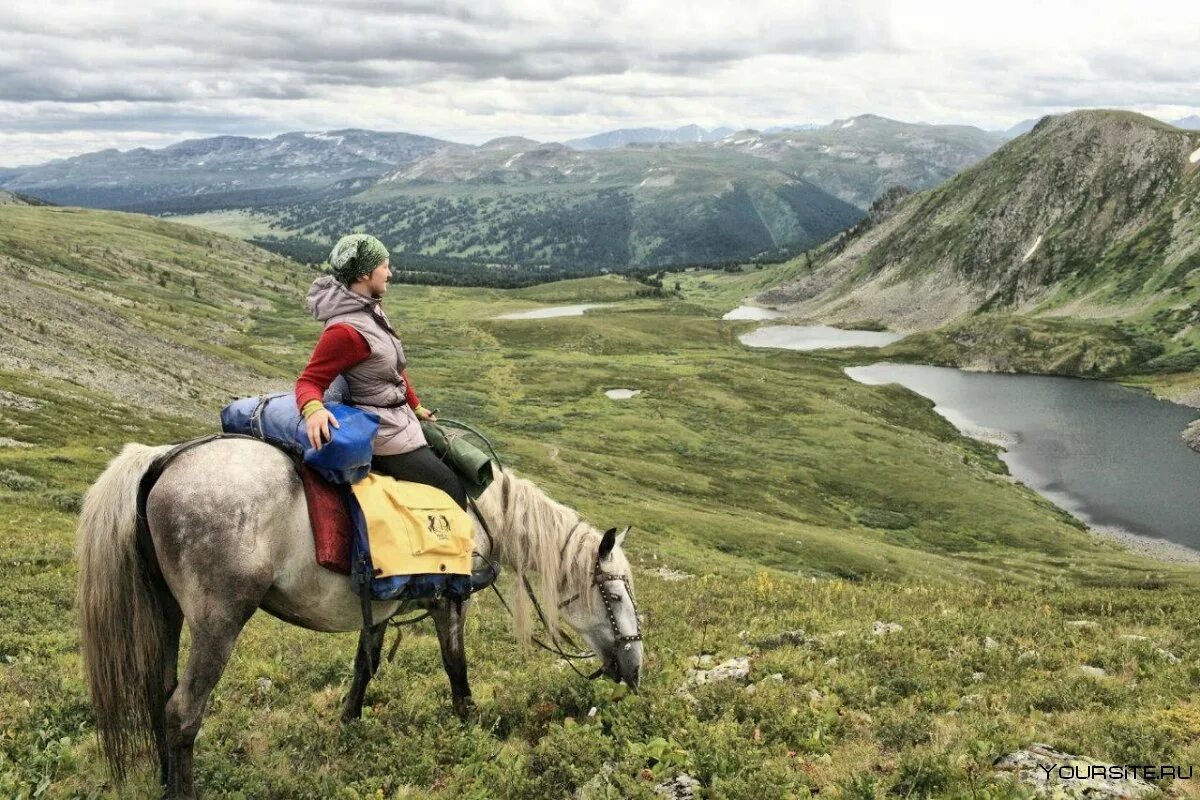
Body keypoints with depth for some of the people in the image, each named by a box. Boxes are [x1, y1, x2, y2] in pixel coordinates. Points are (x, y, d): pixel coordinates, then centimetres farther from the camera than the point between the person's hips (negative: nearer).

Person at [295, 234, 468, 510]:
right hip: (384, 434, -10)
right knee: (452, 489, -4)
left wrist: (415, 406, 23)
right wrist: (313, 409, -45)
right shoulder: (345, 329, -25)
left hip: (401, 420, 10)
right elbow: (309, 380, -23)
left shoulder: (371, 308, 4)